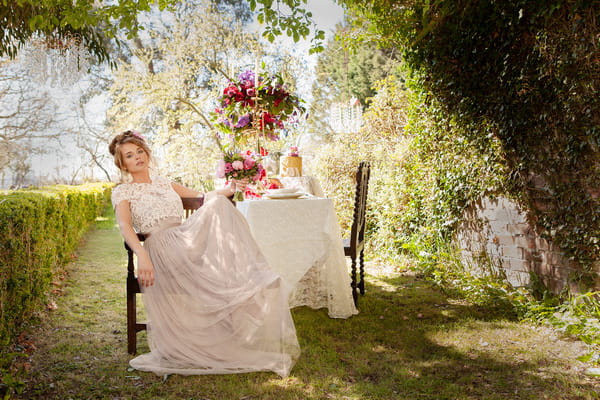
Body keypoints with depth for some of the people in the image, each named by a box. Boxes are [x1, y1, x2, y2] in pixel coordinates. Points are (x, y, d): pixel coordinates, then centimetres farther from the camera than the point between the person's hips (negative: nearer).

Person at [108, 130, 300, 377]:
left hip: (186, 238, 5)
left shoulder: (165, 184, 29)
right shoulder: (122, 192, 12)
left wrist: (229, 190, 2)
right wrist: (142, 255, -27)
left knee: (217, 204, -24)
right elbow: (125, 227, -7)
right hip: (160, 246, -5)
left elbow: (202, 197, 23)